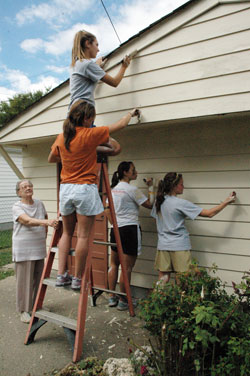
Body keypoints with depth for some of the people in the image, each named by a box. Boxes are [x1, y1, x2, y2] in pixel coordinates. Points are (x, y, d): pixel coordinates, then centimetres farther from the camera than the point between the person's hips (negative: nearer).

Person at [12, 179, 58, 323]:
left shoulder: (39, 204, 6)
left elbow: (45, 218, 20)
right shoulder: (17, 207, -11)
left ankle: (36, 306, 31)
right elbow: (28, 221, -28)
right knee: (25, 280, 3)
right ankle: (25, 310, 20)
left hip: (39, 248, 5)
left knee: (38, 278, 13)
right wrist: (47, 222, -43)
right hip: (23, 250, -5)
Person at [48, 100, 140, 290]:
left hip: (66, 188, 6)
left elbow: (51, 159, 23)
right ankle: (77, 279, 10)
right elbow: (120, 125, 3)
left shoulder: (61, 137, 7)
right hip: (85, 189, -6)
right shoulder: (90, 134, -8)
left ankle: (61, 275, 18)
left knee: (67, 233, 17)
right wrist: (131, 113, 22)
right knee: (83, 236, 2)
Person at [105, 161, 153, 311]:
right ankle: (123, 301, 15)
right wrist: (151, 187, 0)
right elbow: (150, 205, -10)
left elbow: (107, 210, 14)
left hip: (116, 229, 8)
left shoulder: (113, 188, 11)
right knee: (127, 267, 4)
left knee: (114, 263, 17)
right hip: (130, 230, -7)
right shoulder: (132, 189, -12)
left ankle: (112, 298, 27)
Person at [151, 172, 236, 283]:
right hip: (179, 246, -5)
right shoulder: (181, 203, -15)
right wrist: (226, 201, -2)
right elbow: (209, 214, -11)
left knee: (163, 280, 10)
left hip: (163, 245, 6)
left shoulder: (159, 201, 2)